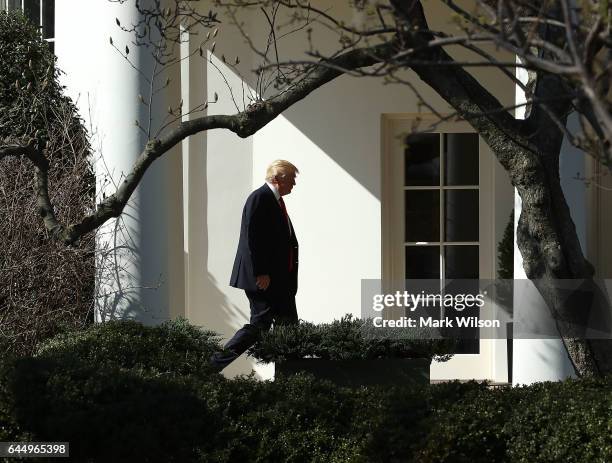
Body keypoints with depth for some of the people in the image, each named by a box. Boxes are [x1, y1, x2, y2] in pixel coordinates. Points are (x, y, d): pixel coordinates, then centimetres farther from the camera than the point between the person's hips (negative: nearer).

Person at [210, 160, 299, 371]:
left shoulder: (276, 200, 16)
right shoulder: (259, 198, -13)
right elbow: (253, 238, -20)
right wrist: (260, 273, -22)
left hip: (279, 278, 10)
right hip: (262, 278, -10)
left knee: (288, 323, 8)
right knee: (260, 323, -8)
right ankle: (219, 362, -2)